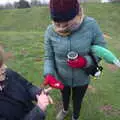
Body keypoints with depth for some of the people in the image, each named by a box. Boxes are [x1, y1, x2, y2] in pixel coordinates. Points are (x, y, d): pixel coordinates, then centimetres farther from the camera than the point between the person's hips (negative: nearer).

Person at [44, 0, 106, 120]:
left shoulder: (91, 25, -25)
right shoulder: (50, 31, -20)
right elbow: (48, 57, -11)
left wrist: (86, 61, -31)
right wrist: (49, 74, -27)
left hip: (81, 79, -1)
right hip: (61, 78, 2)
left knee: (77, 100, 26)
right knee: (65, 96, 32)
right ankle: (65, 110, 69)